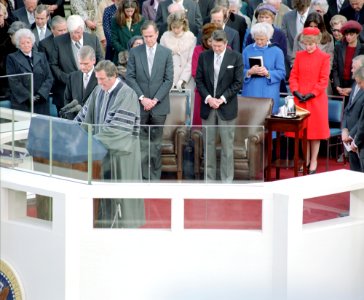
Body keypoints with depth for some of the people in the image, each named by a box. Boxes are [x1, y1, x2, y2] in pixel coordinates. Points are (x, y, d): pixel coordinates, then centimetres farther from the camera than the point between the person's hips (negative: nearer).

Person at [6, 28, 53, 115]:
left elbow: (49, 78, 8)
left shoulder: (41, 56, 15)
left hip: (41, 104, 3)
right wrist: (28, 97, -12)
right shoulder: (12, 58, 5)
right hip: (22, 103, -3)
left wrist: (40, 94, -8)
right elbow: (13, 82, -3)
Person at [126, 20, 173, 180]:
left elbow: (169, 79, 0)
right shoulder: (134, 52, 3)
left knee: (156, 143, 5)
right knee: (141, 143, -1)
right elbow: (130, 77, 0)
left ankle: (155, 178, 11)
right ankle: (144, 178, 3)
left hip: (159, 105, 0)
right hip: (140, 105, 0)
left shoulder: (166, 53, 3)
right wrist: (142, 98, -9)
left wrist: (155, 100, -8)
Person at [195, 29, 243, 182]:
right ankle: (209, 179, 12)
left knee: (227, 145, -1)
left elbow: (238, 82, -4)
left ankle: (227, 180, 4)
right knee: (208, 145, 6)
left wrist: (222, 99, -11)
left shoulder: (236, 57, -2)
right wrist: (208, 98, -9)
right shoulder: (204, 56, 4)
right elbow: (199, 80, 5)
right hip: (208, 106, 2)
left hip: (227, 107, -2)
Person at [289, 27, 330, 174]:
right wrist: (296, 91, -8)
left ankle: (313, 162, 10)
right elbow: (293, 75, 7)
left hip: (316, 100, -3)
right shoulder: (299, 55, 7)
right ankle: (306, 160, 19)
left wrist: (312, 94, -14)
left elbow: (324, 80, -6)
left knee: (315, 130, 2)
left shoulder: (324, 57, -4)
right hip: (300, 99, 3)